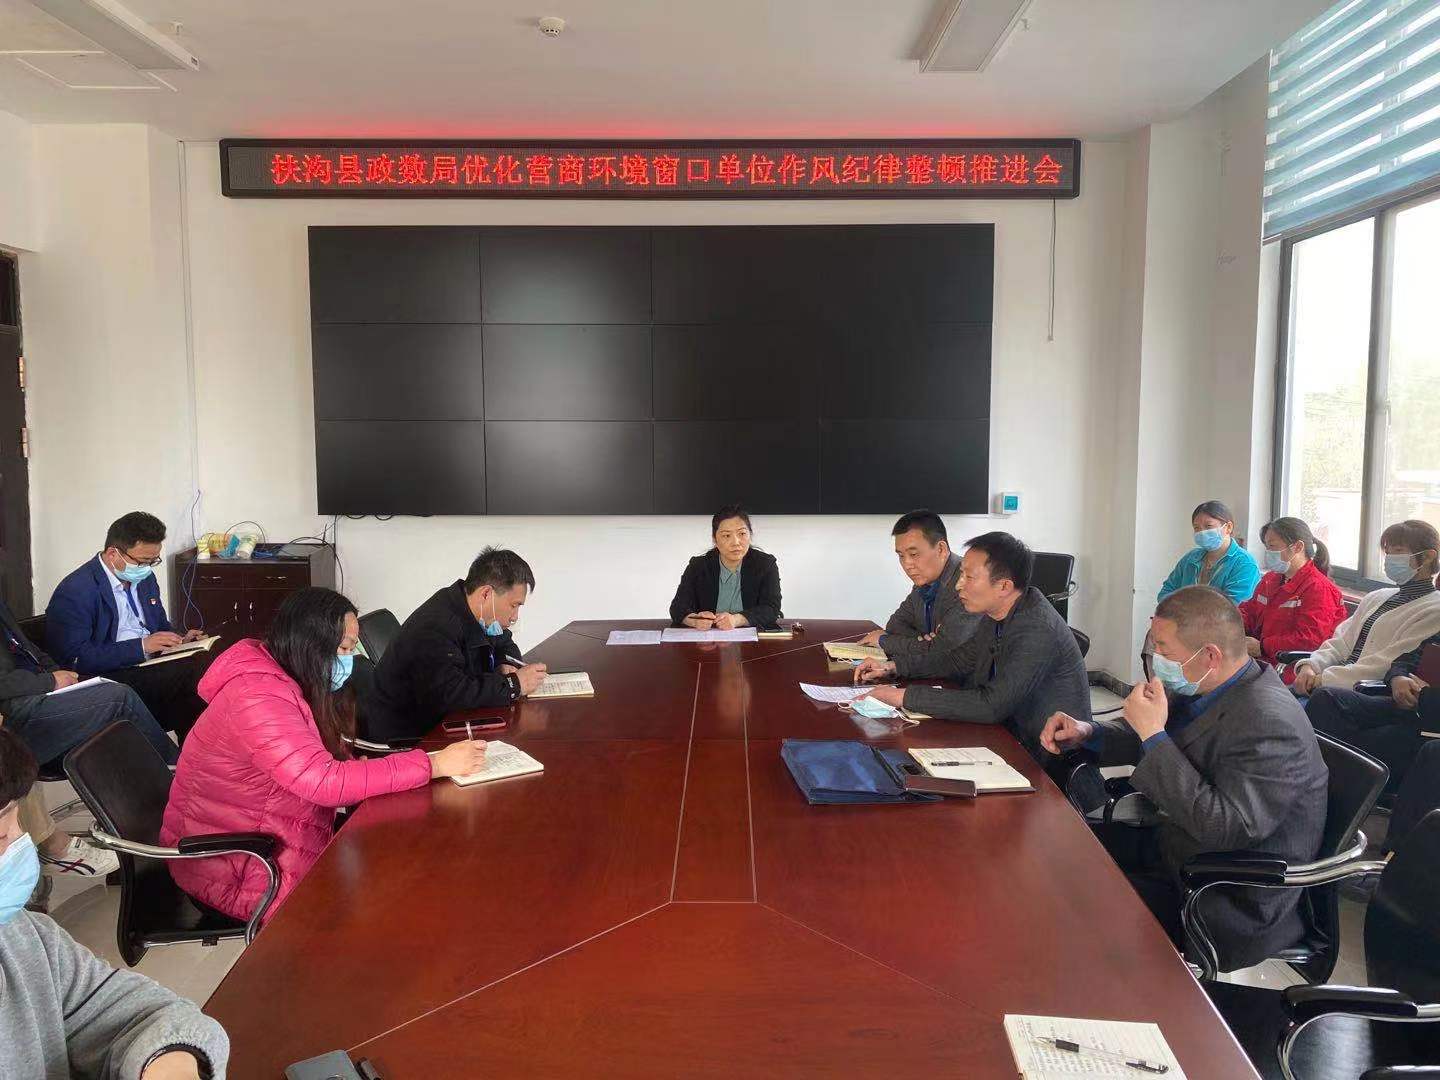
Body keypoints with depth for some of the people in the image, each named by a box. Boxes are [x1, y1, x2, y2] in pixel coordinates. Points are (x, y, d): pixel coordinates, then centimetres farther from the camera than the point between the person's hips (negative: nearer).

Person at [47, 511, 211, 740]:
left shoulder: (144, 577, 15)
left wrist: (180, 640, 5)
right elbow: (77, 658, -17)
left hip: (150, 668, 8)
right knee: (193, 671, -29)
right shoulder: (75, 592, -10)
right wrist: (141, 646, -19)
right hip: (110, 677, -8)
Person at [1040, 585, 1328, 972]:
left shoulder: (1269, 725, -30)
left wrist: (1154, 735, -31)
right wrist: (1087, 732, -5)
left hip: (1232, 907, -9)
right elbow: (1152, 740, 15)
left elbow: (1224, 829, -35)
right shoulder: (1203, 688, -2)